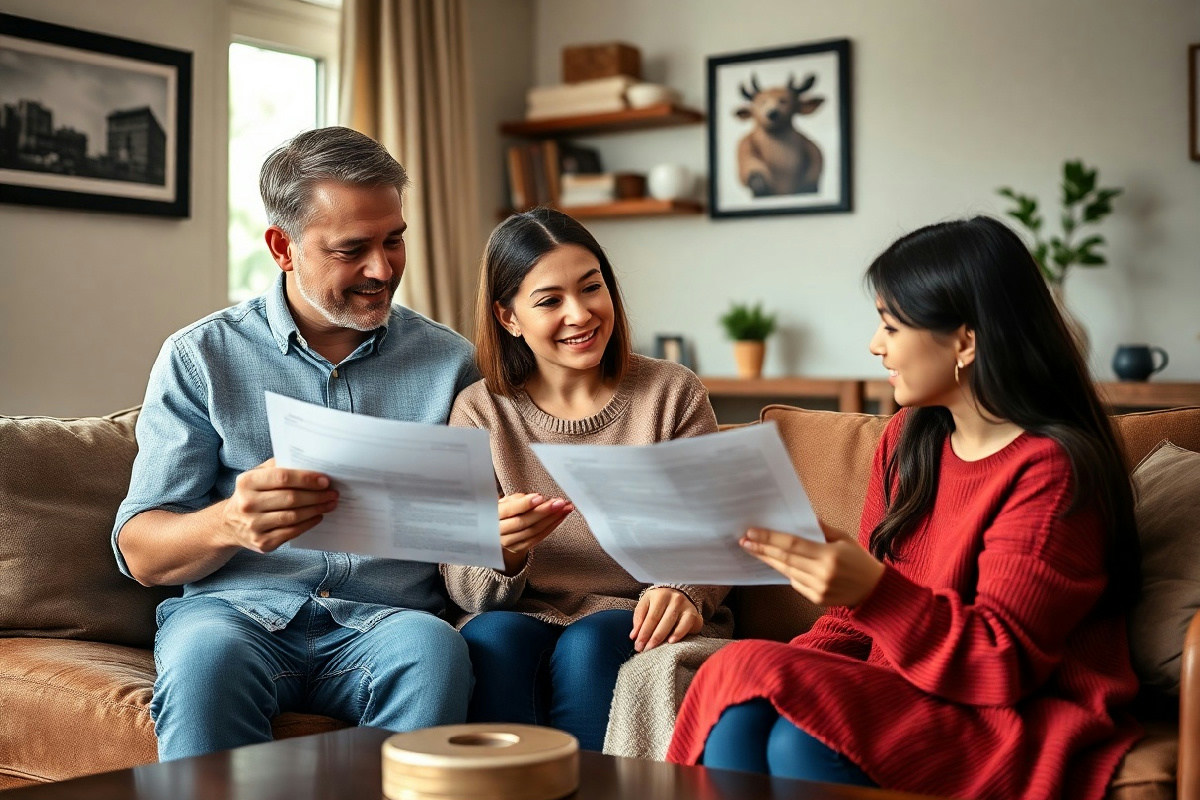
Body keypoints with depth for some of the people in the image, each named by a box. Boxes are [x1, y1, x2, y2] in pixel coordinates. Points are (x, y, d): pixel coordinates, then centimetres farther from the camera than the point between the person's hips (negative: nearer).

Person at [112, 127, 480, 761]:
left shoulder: (448, 362, 12)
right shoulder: (199, 357, 7)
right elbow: (139, 551, 3)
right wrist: (229, 524, -21)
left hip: (386, 618, 1)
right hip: (237, 611, -1)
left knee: (433, 648, -33)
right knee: (205, 657, -35)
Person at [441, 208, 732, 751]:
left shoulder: (673, 394, 4)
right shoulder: (481, 411, 4)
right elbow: (462, 587, -2)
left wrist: (681, 592, -24)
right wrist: (500, 550, -26)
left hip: (635, 624, 0)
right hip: (528, 618, 1)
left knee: (587, 644, -31)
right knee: (491, 638, -30)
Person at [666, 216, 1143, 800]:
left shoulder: (1050, 470, -13)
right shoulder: (907, 436, 10)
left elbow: (1005, 662, -15)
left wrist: (873, 593, -30)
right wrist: (783, 672, -5)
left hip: (1017, 725, -6)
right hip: (902, 688, 6)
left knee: (799, 741, -31)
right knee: (738, 714, -23)